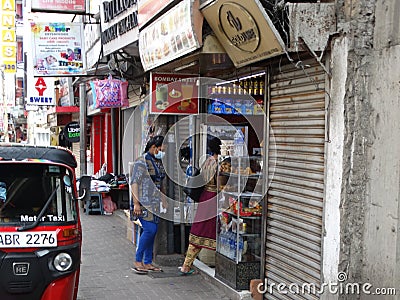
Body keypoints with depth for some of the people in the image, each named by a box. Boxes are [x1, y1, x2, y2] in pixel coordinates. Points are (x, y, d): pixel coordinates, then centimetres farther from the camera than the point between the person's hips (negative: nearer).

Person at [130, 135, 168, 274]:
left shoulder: (159, 163, 15)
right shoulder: (141, 162, -9)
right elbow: (134, 182, -13)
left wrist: (164, 199, 21)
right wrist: (136, 203, -19)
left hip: (155, 203, 8)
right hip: (143, 202, -8)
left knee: (153, 231, 7)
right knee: (149, 229, -16)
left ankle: (148, 262, 15)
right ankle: (138, 261, -5)